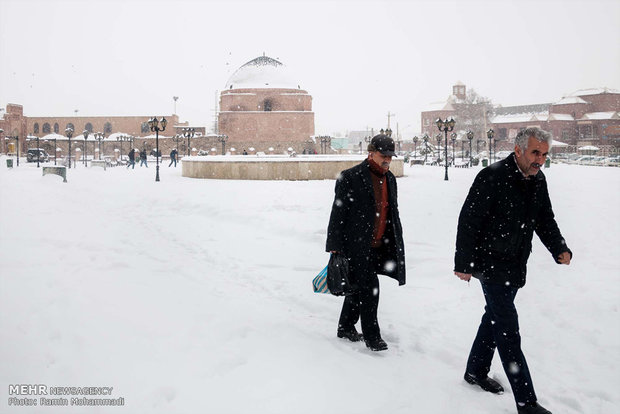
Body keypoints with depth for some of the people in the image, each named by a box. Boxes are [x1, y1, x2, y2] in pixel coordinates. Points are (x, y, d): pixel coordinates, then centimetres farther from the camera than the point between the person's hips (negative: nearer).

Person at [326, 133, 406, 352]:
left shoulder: (390, 179, 12)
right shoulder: (350, 177, -11)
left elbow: (393, 214, 20)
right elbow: (338, 214, -11)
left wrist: (396, 244, 19)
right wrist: (335, 247, -14)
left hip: (378, 246, 7)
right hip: (356, 245, -7)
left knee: (359, 287, 16)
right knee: (369, 288, -9)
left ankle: (346, 327, 31)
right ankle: (371, 335, 5)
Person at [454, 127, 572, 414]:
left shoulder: (538, 180, 4)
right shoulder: (492, 178, -19)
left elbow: (545, 220, 13)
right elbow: (468, 221, -17)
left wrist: (559, 248, -4)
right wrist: (463, 264, -15)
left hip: (516, 266, 8)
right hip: (491, 263, -8)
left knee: (495, 317, 20)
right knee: (508, 328, -8)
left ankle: (476, 371, 38)